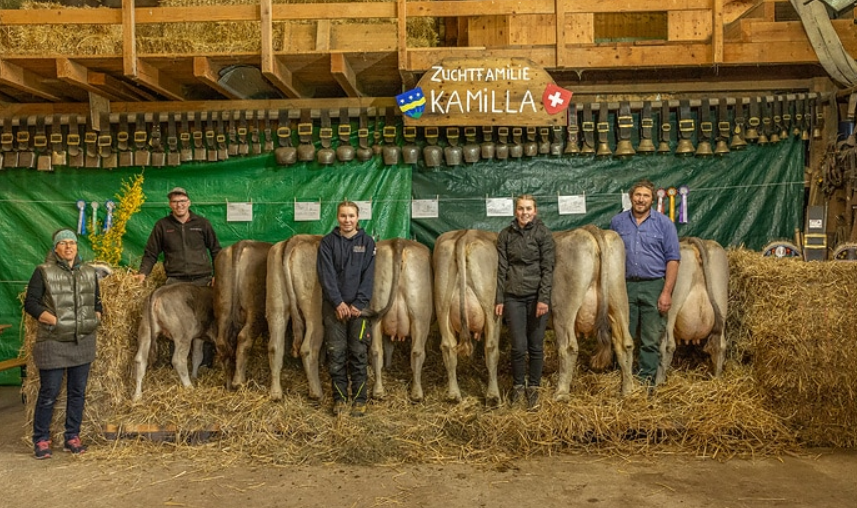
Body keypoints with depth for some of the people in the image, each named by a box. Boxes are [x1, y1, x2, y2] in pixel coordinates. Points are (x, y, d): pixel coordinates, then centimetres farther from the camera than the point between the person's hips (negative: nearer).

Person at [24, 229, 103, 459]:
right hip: (53, 343, -4)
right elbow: (30, 303, -6)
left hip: (83, 342, 4)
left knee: (78, 391, 9)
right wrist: (55, 321, -16)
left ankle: (72, 437, 20)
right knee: (49, 393, 1)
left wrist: (96, 318, 1)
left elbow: (97, 302, 20)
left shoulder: (89, 272, 12)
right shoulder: (43, 272, -2)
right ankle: (41, 440, 15)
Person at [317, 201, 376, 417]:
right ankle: (339, 398, 14)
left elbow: (368, 276, -2)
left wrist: (359, 304, -10)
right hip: (333, 305, 0)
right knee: (336, 353, 3)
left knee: (359, 354, 2)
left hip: (359, 305, 0)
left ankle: (359, 399, 12)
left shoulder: (367, 242, 3)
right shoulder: (328, 242, 3)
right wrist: (338, 302, -13)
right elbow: (326, 274, -4)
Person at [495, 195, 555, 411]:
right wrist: (499, 299, 1)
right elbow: (501, 269, 5)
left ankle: (533, 388, 23)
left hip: (536, 295, -1)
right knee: (518, 346, 2)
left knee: (536, 346, 6)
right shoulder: (506, 235, 5)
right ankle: (517, 385, 23)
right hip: (513, 296, 1)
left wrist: (544, 298, -12)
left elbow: (548, 269, -5)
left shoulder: (543, 233, -1)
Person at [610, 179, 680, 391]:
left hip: (654, 286, -2)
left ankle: (646, 379, 14)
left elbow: (672, 259, -2)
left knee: (651, 340, 3)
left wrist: (667, 292, -10)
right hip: (625, 286, 2)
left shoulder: (664, 223, 1)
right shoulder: (618, 222, 7)